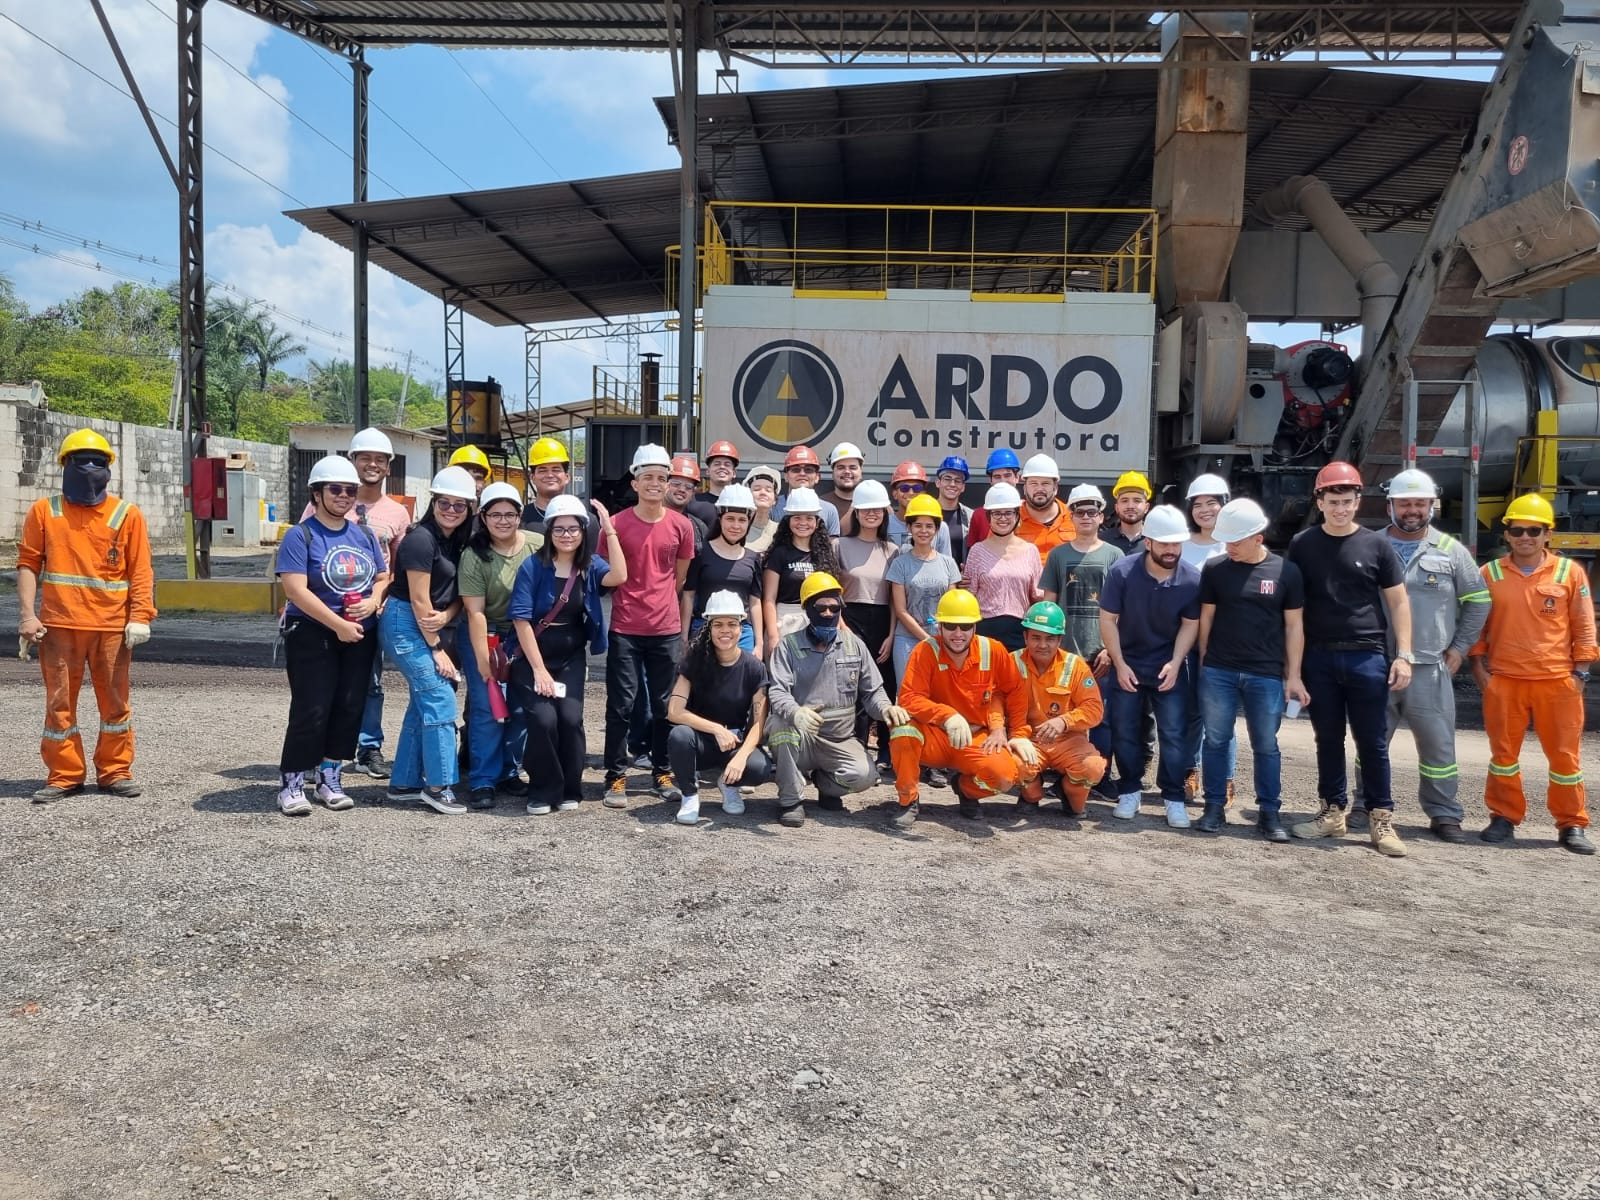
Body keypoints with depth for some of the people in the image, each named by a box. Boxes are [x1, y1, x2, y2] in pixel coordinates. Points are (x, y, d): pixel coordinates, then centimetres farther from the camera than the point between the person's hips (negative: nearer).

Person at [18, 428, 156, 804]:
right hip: (58, 626, 0)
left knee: (115, 701, 7)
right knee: (59, 702, 6)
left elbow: (141, 571, 1)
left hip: (112, 627, 0)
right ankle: (64, 775, 17)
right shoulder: (44, 510, 7)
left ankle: (114, 771, 19)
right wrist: (27, 614, -5)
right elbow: (28, 564, 5)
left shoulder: (127, 514, 4)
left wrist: (140, 617, -7)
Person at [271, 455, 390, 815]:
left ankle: (329, 778, 18)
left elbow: (383, 577, 16)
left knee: (350, 708, 5)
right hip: (312, 636, -5)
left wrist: (373, 601, -7)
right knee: (311, 711, -7)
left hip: (360, 636, 5)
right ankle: (291, 784, 5)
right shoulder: (301, 535, -7)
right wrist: (338, 624, -18)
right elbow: (296, 590, -16)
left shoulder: (365, 535, 10)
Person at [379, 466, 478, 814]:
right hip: (406, 624, -9)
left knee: (423, 703, 12)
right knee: (440, 698, -10)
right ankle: (438, 785, -3)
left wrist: (445, 617, -13)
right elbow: (419, 600, -17)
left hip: (432, 626, 9)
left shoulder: (458, 542, 9)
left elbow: (456, 593, 9)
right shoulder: (421, 539, -16)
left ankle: (404, 783, 21)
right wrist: (437, 649, -14)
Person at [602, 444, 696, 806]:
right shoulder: (616, 524, -4)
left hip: (667, 630, 2)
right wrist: (633, 602, 5)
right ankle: (616, 777, 9)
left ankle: (663, 772, 22)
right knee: (621, 706, 1)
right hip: (625, 630, -2)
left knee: (665, 705, 9)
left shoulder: (681, 525, 2)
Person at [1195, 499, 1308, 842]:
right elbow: (1206, 618, 7)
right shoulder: (1214, 569, 1)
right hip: (1218, 672, 1)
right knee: (1216, 741, 7)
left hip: (1267, 675, -1)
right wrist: (1202, 664, 6)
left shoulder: (1286, 572, -1)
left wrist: (1293, 676, 1)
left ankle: (1269, 813, 16)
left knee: (1266, 746, 7)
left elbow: (1293, 626, 3)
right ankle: (1214, 807, 16)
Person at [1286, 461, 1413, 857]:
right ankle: (1332, 811, 20)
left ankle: (1381, 818, 10)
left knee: (1372, 742, 2)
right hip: (1319, 657, 2)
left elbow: (1398, 601, 4)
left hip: (1367, 657, -1)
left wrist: (1403, 654, -3)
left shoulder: (1376, 545, 1)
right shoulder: (1303, 544, 5)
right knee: (1328, 738, 10)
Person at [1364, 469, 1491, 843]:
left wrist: (1459, 648, 6)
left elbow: (1478, 600, 10)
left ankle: (1444, 815, 15)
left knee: (1438, 745, 4)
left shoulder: (1450, 550, 4)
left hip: (1430, 669, 0)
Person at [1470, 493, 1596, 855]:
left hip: (1557, 680, 0)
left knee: (1565, 754, 6)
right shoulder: (1490, 573, 3)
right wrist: (1478, 666, 1)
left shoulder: (1570, 571, 1)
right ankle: (1504, 818, 19)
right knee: (1503, 752, 7)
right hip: (1503, 679, 1)